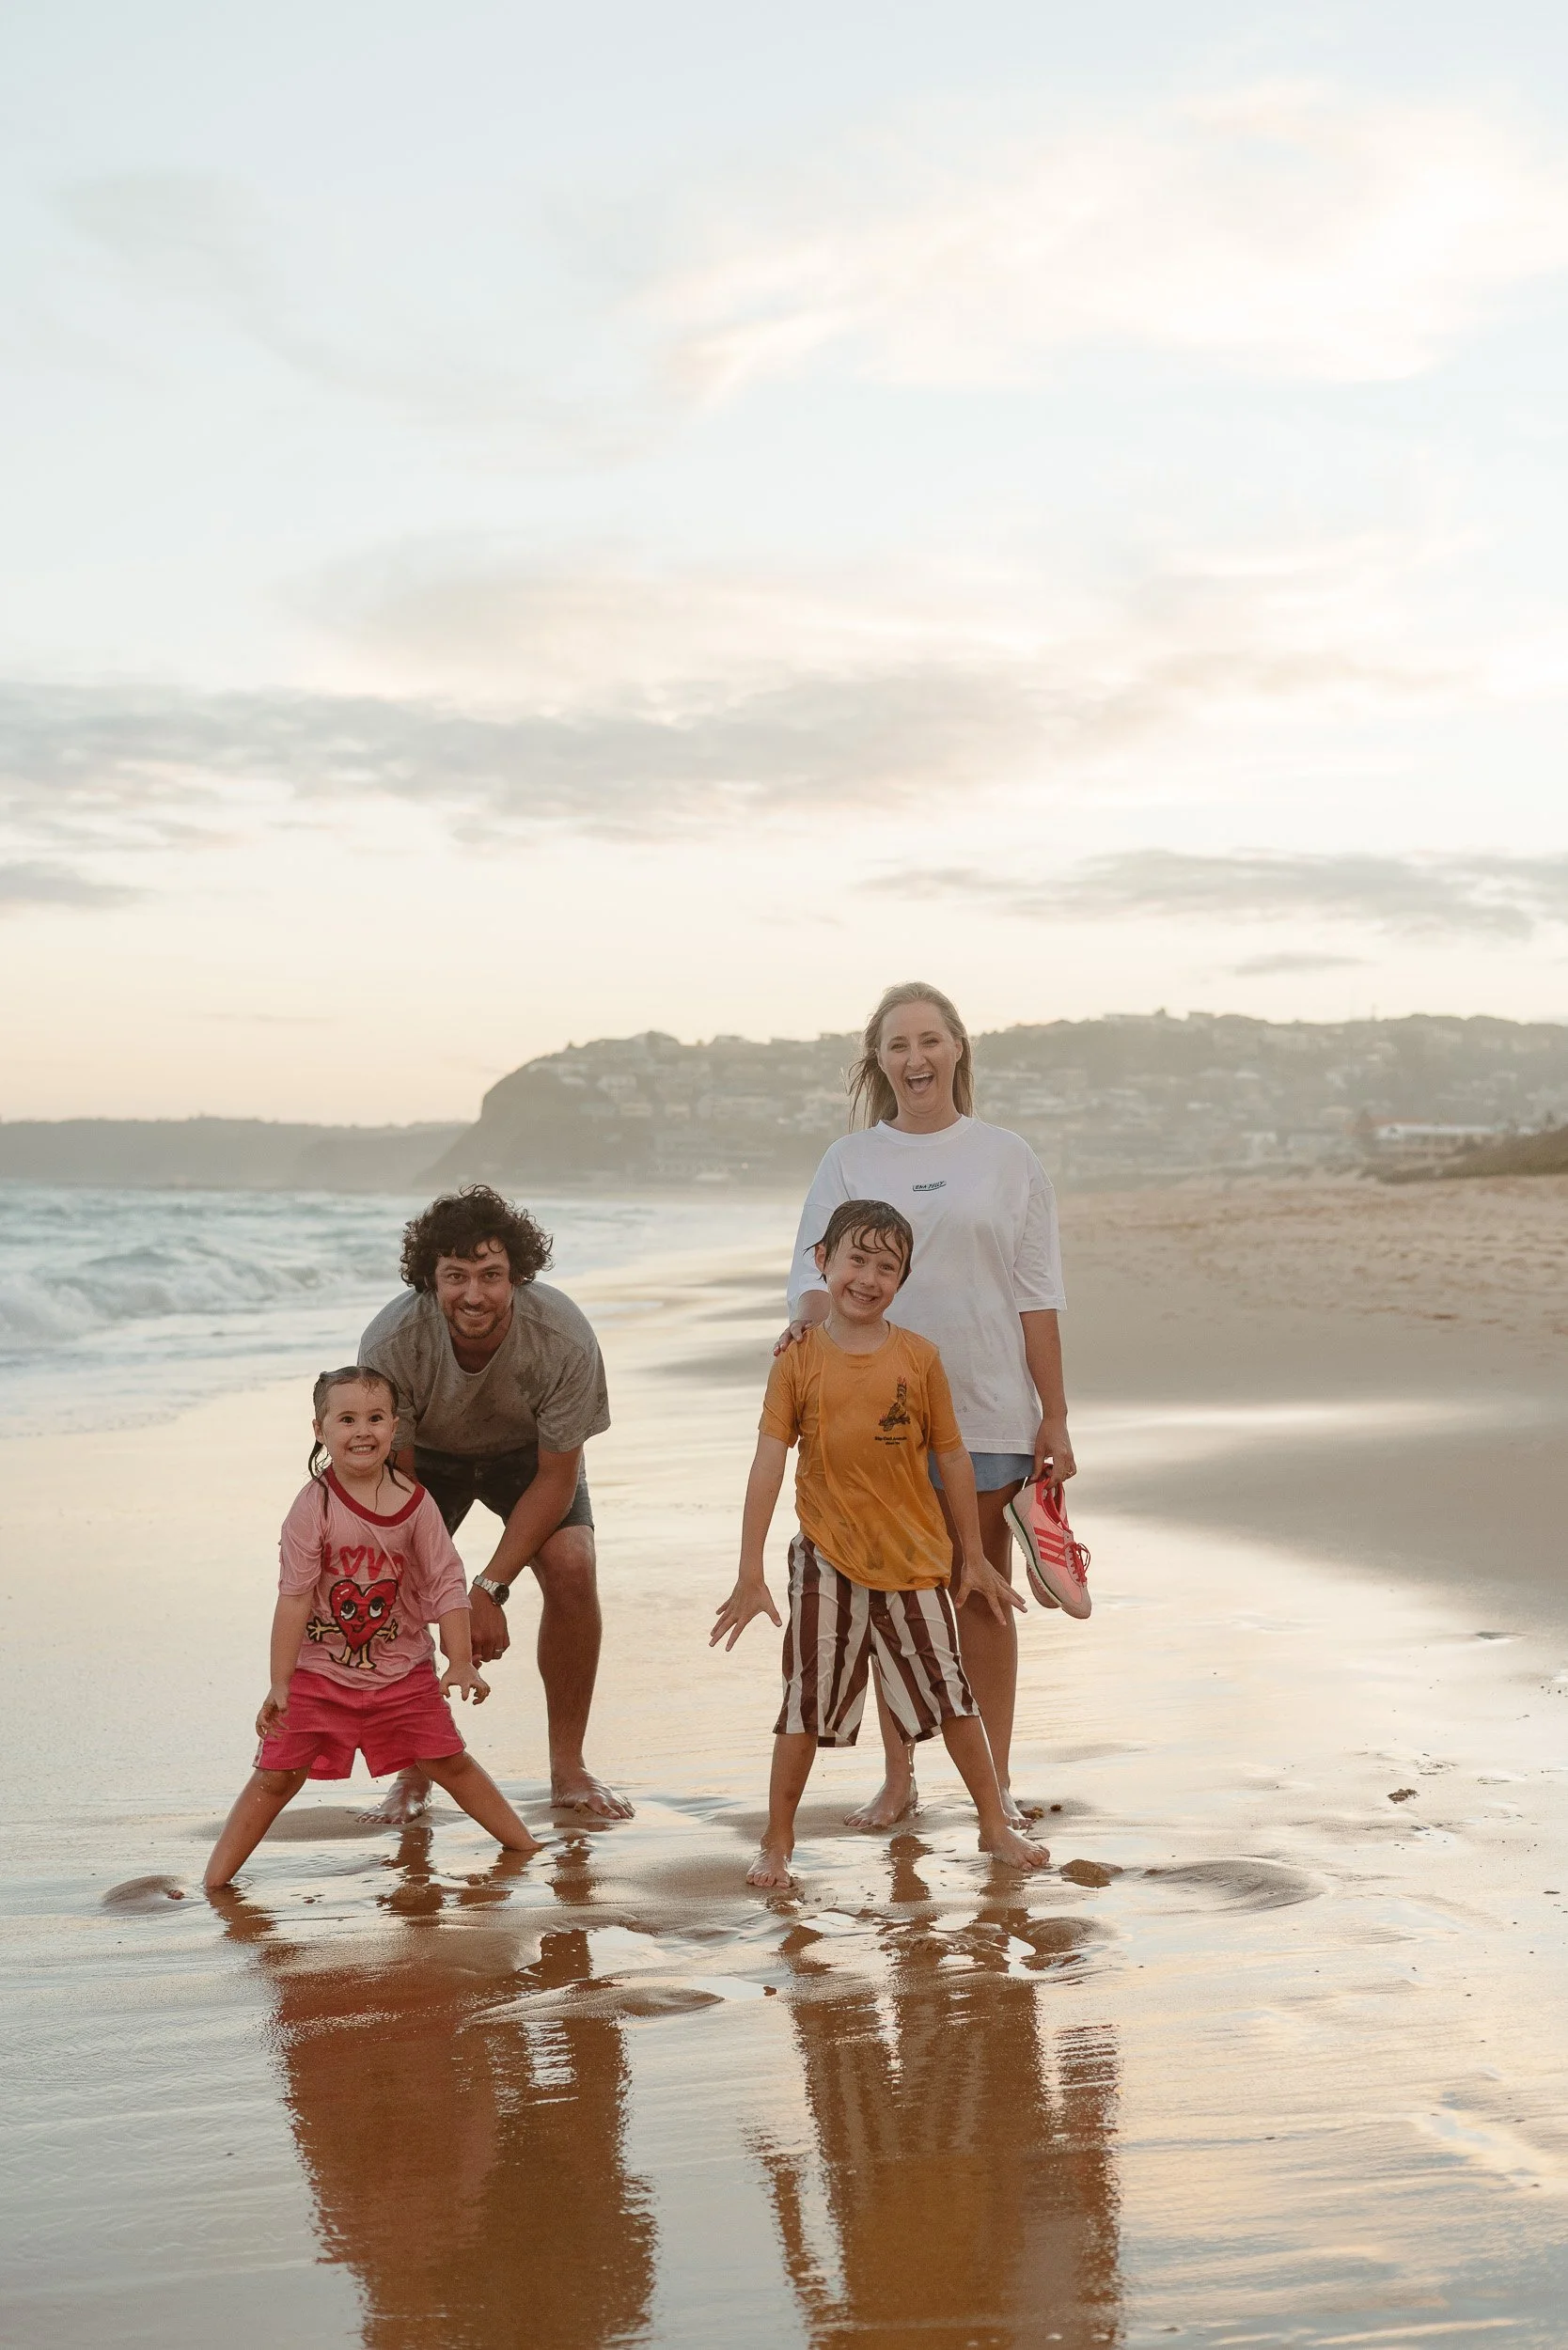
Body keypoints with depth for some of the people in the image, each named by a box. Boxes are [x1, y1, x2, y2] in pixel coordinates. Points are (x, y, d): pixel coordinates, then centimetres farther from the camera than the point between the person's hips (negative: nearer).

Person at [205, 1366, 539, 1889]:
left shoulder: (415, 1503, -9)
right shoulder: (314, 1506, -16)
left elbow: (446, 1584, -3)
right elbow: (293, 1597, -15)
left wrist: (460, 1663, -8)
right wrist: (279, 1684, -16)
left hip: (403, 1672, 2)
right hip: (319, 1672, -2)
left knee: (449, 1762, 8)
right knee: (276, 1776, -3)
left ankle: (524, 1845, 24)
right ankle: (214, 1879, 7)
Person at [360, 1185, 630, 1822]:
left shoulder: (564, 1339, -36)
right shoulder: (390, 1343, -35)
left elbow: (557, 1477, -23)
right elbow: (398, 1480, -21)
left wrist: (488, 1589, -28)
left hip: (528, 1454, 0)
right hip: (427, 1456, 0)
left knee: (571, 1569, -21)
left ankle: (568, 1767, -5)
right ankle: (413, 1771, 2)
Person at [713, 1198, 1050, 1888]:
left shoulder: (918, 1358, -4)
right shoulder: (799, 1359, -6)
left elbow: (952, 1457, 5)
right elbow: (769, 1463, -8)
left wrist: (973, 1557, 9)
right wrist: (750, 1574, -11)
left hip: (913, 1558, 1)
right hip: (827, 1560, -1)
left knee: (950, 1694, 9)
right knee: (807, 1704, 4)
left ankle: (995, 1825, 25)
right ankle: (776, 1843, 18)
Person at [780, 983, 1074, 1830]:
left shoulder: (1006, 1157, 5)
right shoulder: (849, 1161, 6)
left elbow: (1036, 1297, 5)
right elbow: (817, 1267, 2)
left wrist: (1054, 1418, 1)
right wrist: (809, 1315, -23)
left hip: (985, 1409, -1)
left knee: (983, 1594, 4)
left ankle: (995, 1782, 13)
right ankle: (898, 1779, 17)